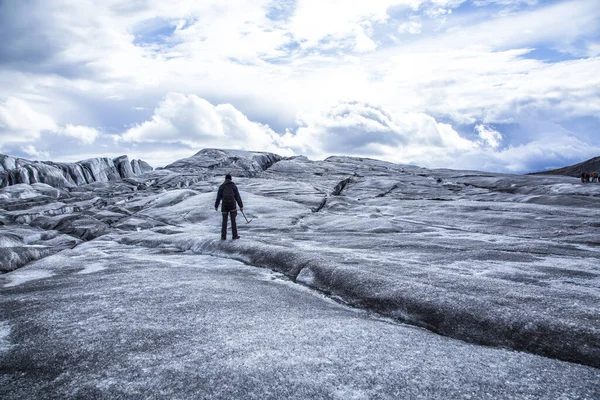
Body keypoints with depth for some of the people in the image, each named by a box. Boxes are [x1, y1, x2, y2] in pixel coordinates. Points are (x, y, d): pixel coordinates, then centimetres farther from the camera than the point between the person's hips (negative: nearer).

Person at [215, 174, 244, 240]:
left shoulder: (221, 186, 4)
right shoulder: (234, 186, 2)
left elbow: (218, 197, 3)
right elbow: (237, 197, 2)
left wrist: (216, 206, 12)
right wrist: (241, 206, 7)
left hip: (224, 205, 1)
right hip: (232, 205, -1)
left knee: (224, 221, 7)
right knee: (233, 221, 5)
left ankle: (223, 236, 5)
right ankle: (234, 235, 5)